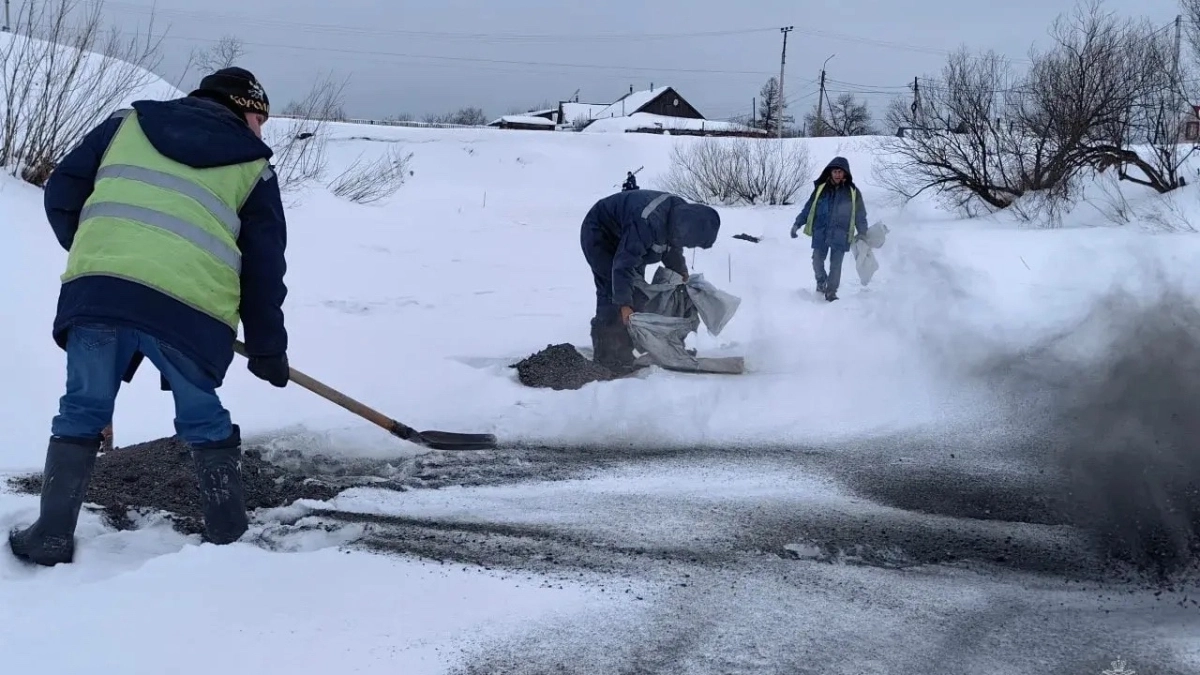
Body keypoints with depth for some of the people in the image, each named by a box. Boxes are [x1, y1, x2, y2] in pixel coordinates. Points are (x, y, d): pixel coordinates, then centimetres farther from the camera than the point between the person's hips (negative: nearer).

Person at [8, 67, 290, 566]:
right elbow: (265, 270, 14)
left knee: (82, 412, 18)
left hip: (96, 292, 1)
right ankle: (228, 535, 22)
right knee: (204, 421, 18)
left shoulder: (127, 124, 21)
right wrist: (268, 350, 22)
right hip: (191, 309, -1)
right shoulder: (253, 168, 16)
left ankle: (52, 535, 18)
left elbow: (62, 193, 19)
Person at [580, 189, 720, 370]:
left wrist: (682, 274, 1)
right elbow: (623, 264, -38)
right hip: (599, 235, -9)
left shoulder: (683, 212, -15)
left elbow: (673, 247, 7)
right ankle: (606, 356, -12)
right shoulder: (648, 224, -42)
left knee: (637, 294, 6)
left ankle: (625, 351, 13)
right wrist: (624, 305, -36)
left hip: (623, 236, 9)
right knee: (613, 293, -18)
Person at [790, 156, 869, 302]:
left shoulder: (853, 192, 1)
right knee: (817, 261, 0)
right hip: (820, 233, 1)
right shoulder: (821, 189, 4)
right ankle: (821, 281, 28)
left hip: (840, 235, -1)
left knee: (835, 265, 0)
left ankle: (831, 292, 10)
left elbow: (860, 216, 7)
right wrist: (797, 224, 0)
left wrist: (862, 235, 6)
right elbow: (808, 208, 8)